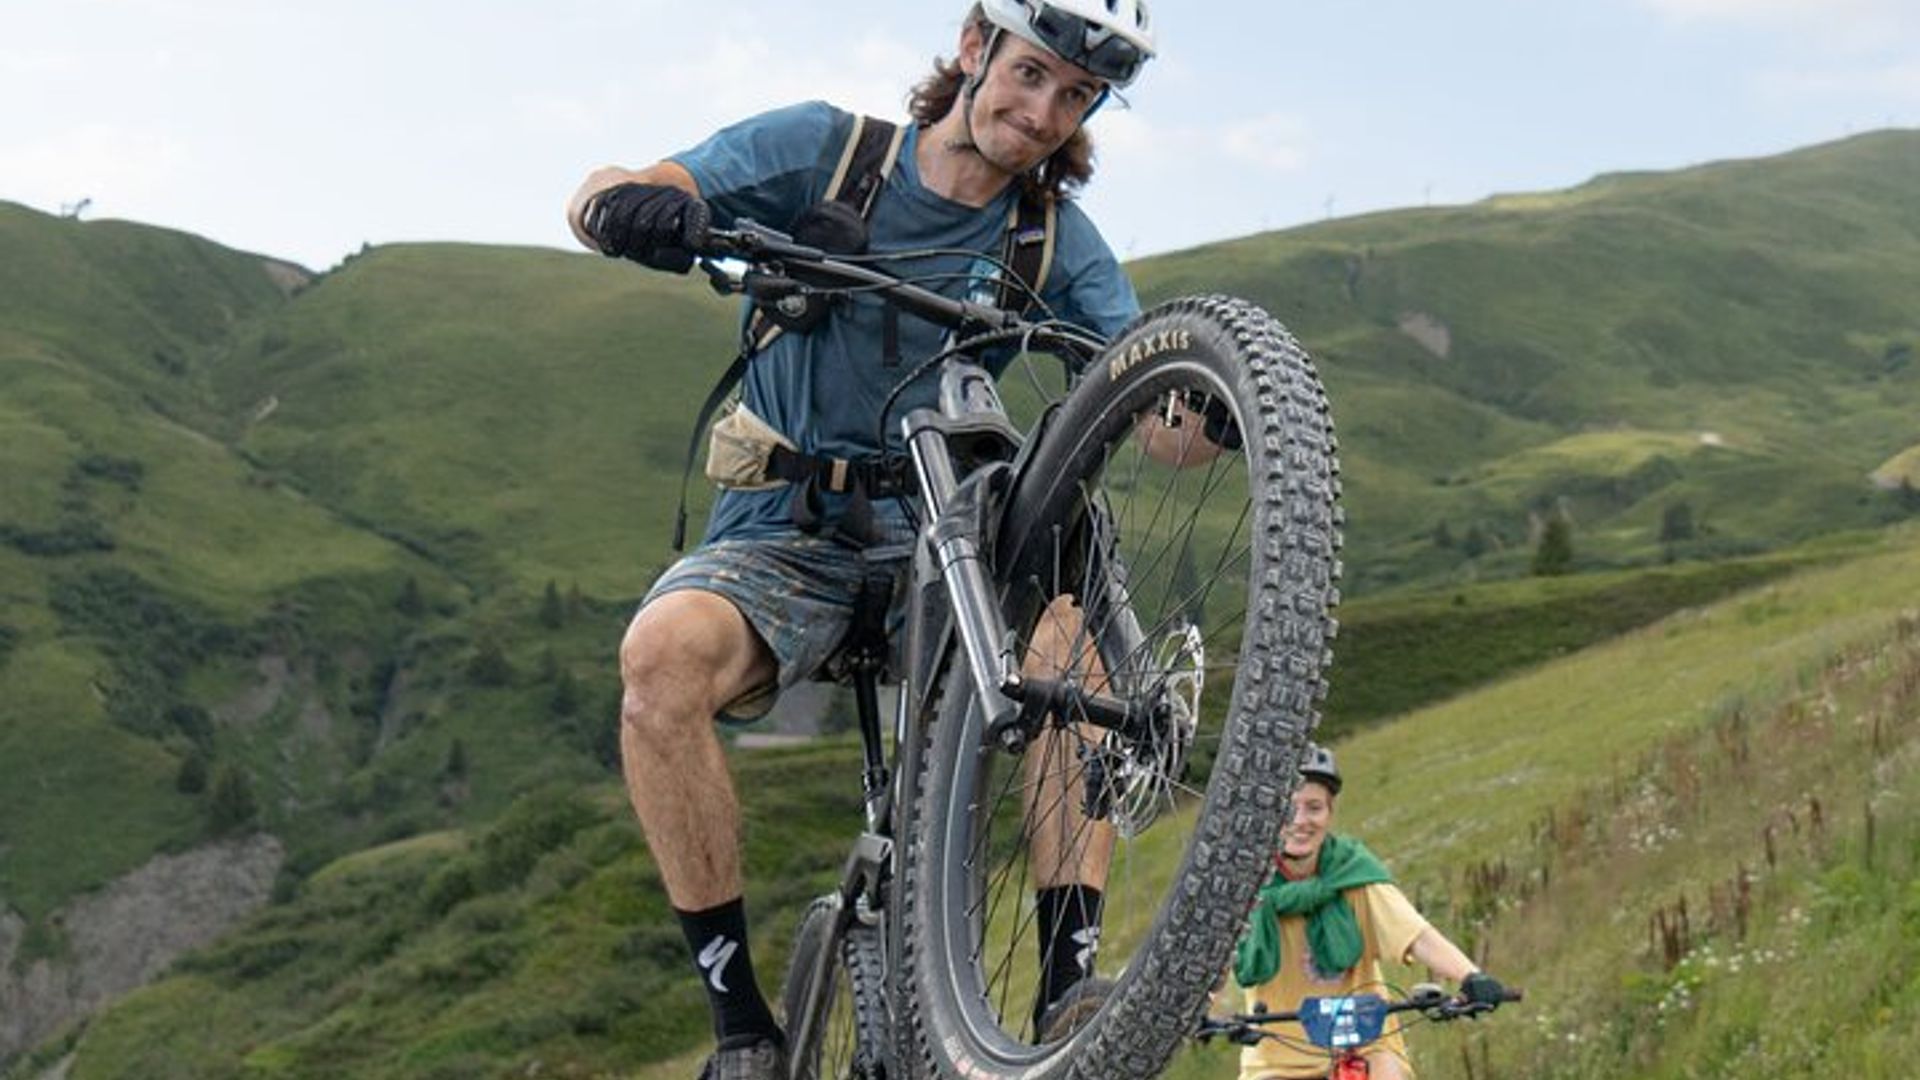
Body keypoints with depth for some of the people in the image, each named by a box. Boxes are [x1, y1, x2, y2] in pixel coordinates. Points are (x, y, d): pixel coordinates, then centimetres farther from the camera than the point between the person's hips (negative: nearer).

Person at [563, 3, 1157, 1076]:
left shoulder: (1058, 241, 3)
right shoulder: (827, 147, -2)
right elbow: (598, 196, -9)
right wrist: (629, 204, -34)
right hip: (783, 531, -1)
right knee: (666, 651, -33)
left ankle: (1070, 992, -23)